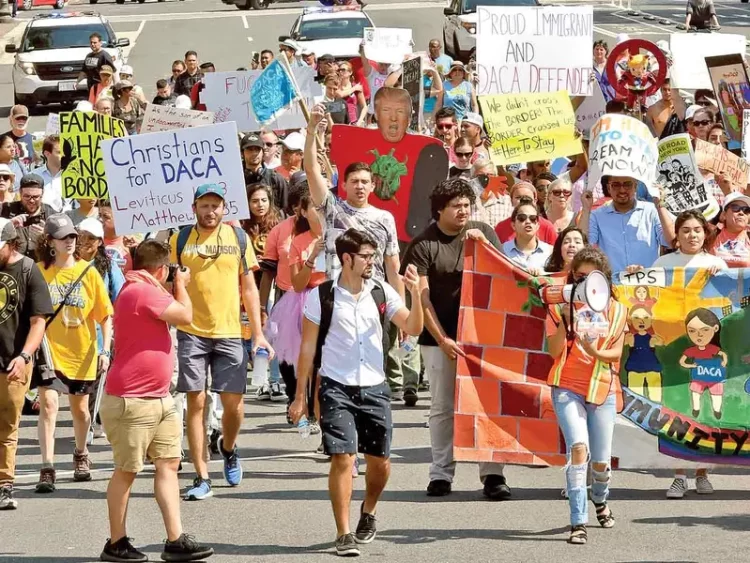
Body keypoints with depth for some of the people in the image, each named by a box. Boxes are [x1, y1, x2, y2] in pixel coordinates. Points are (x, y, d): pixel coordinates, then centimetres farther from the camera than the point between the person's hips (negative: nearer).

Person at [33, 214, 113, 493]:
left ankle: (81, 454, 43)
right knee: (48, 403, -17)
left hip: (81, 352, 2)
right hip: (50, 351, -2)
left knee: (80, 408, 16)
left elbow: (105, 315, 2)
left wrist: (105, 349, -6)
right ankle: (47, 468, -17)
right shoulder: (39, 271, -4)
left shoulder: (88, 271, -1)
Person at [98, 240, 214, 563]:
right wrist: (180, 285, 0)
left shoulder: (144, 292, 14)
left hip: (159, 399, 10)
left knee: (168, 464, 4)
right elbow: (185, 315, -17)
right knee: (127, 470, 0)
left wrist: (172, 289, 15)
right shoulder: (141, 292, -19)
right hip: (131, 402, -10)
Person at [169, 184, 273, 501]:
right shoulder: (180, 240, 2)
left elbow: (249, 288, 8)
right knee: (196, 402, -1)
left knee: (233, 403, -1)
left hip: (230, 332, 1)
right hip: (192, 332, -1)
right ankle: (202, 478, 4)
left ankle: (228, 448, 32)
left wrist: (258, 333, 3)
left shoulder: (238, 237, 5)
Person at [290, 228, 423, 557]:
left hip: (374, 388, 3)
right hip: (336, 388, -3)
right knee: (343, 458, -11)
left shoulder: (382, 293, 3)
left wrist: (416, 295, -19)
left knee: (380, 461, 7)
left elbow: (412, 329, -2)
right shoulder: (322, 296, -4)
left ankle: (369, 512, 36)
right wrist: (300, 395, 0)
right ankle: (343, 535, -5)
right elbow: (308, 347, 0)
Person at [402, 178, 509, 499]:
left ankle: (492, 474, -1)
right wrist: (442, 339, -15)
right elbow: (421, 298, -8)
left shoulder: (483, 233, 6)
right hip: (439, 337, -2)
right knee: (443, 407, 3)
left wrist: (483, 245, -13)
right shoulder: (423, 245, -4)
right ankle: (441, 474, 9)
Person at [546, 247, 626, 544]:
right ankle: (578, 523, -21)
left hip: (603, 389, 2)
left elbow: (616, 352, 0)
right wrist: (564, 318, -21)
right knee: (579, 447, -23)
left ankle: (599, 498, 44)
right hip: (567, 387, -2)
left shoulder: (615, 310, 4)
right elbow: (554, 351, -8)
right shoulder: (561, 307, -1)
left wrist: (596, 352, -21)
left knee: (601, 461, 7)